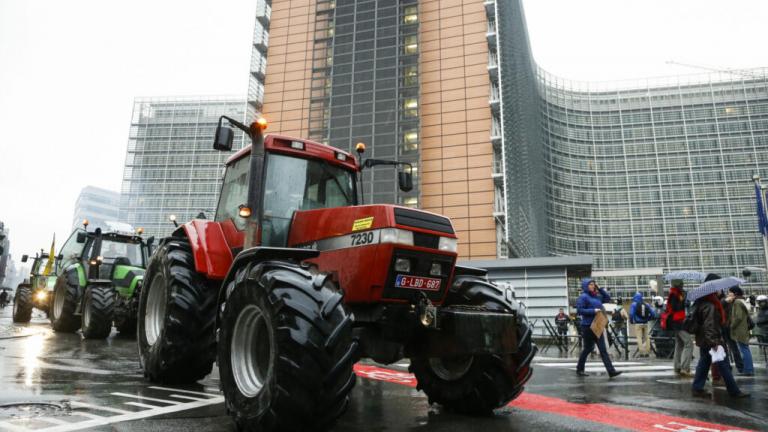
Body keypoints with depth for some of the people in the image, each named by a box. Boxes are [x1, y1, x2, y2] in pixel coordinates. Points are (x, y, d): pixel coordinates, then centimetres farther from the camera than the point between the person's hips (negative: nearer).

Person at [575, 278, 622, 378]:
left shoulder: (597, 296, 12)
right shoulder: (583, 297, -9)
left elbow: (608, 298, 20)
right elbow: (579, 310, -16)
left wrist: (600, 289, 9)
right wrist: (593, 311, -21)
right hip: (588, 326, -6)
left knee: (603, 349, 2)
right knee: (588, 348, 5)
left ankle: (611, 371, 0)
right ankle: (579, 369, 22)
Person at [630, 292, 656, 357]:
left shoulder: (634, 304, -4)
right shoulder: (647, 305, 9)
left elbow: (631, 314, -14)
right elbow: (653, 314, 6)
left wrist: (631, 321, 1)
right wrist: (647, 319, 19)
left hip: (638, 324, -4)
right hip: (645, 323, 5)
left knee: (639, 338, -3)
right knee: (646, 337, 13)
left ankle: (641, 352, -10)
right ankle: (647, 352, 14)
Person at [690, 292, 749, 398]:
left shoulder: (702, 305, 11)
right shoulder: (709, 306, -19)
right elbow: (709, 326, -25)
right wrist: (713, 342, -27)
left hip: (703, 342, 10)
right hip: (711, 342, -10)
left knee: (703, 365, 12)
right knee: (724, 365, -1)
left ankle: (697, 388, 14)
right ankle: (734, 391, 7)